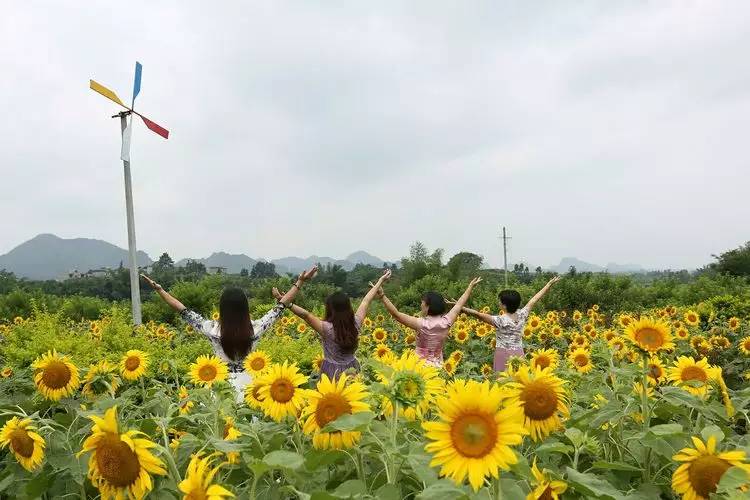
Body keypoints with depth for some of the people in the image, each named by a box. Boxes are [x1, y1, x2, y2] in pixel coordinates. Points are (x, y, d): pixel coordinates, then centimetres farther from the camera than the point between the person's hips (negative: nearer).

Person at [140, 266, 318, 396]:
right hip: (247, 383, 1)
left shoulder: (213, 329, -13)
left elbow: (184, 311, -6)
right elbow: (280, 307, -3)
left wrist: (159, 289, 1)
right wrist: (300, 282, 2)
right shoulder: (255, 328, -10)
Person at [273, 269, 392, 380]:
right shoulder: (355, 324, -8)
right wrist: (381, 280, 13)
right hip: (352, 370, 4)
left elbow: (305, 314, -27)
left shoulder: (327, 328, -22)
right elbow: (367, 300, 1)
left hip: (332, 372, -4)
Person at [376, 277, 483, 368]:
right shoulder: (445, 322, -4)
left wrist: (382, 296, -24)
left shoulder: (422, 324, -18)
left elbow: (396, 314, -22)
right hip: (438, 366, 5)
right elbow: (459, 304, 10)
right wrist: (471, 286, 23)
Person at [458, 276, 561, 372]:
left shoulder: (500, 320, -17)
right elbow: (534, 299, 8)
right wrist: (550, 283, 20)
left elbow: (478, 314, -22)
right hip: (518, 354, 5)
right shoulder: (522, 315, -2)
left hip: (503, 355, -5)